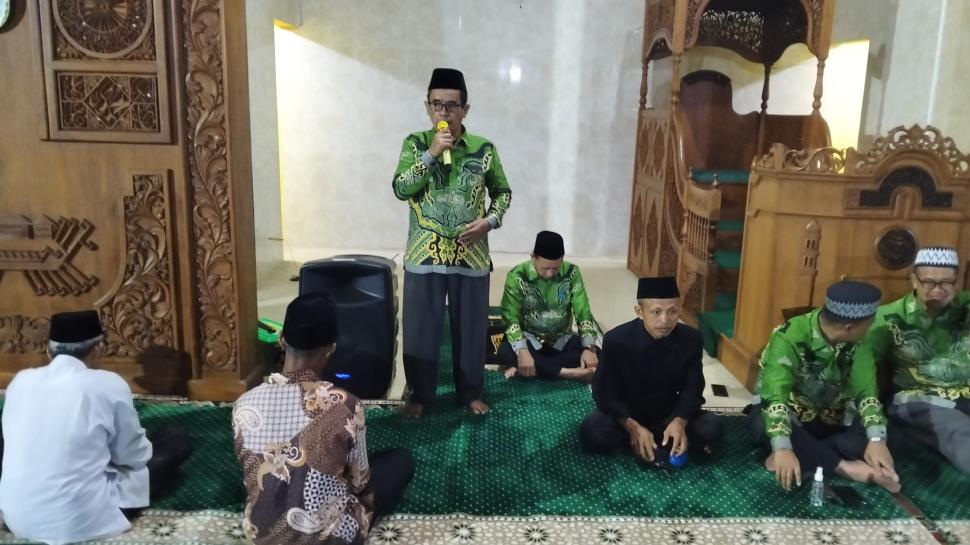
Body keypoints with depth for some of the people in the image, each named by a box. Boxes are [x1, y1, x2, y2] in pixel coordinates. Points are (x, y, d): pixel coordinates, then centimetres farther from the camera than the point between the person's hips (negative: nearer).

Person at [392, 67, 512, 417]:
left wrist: (490, 220, -9)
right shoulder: (416, 143, -2)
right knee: (420, 328, 8)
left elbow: (503, 191, 9)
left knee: (470, 328, 11)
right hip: (424, 255, 0)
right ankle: (420, 394, 26)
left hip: (471, 255, 1)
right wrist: (431, 153, -20)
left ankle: (471, 392, 30)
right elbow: (401, 189, -13)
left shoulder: (484, 148, -1)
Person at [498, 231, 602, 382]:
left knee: (596, 350, -25)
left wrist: (589, 348, -25)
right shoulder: (518, 276, -16)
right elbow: (511, 318, -20)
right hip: (530, 340, -2)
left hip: (561, 340, 2)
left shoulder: (571, 273, -9)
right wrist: (522, 351, -37)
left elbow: (583, 313, -9)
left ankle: (526, 368, -27)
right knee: (505, 351, -33)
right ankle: (567, 372, -32)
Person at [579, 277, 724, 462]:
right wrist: (633, 427, -32)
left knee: (713, 427, -21)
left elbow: (692, 388, -6)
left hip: (669, 413, 2)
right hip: (625, 414, -1)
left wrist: (679, 421, -27)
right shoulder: (616, 340, -22)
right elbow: (605, 393, -16)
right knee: (592, 432, -31)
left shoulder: (691, 339, -15)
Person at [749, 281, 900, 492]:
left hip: (830, 419, 4)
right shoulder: (790, 337, -28)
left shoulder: (856, 342, -10)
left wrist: (876, 440, -34)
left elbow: (866, 389, -17)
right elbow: (775, 393, -37)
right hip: (788, 415, -4)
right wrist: (783, 448, -50)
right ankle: (845, 467, -31)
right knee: (763, 424, -38)